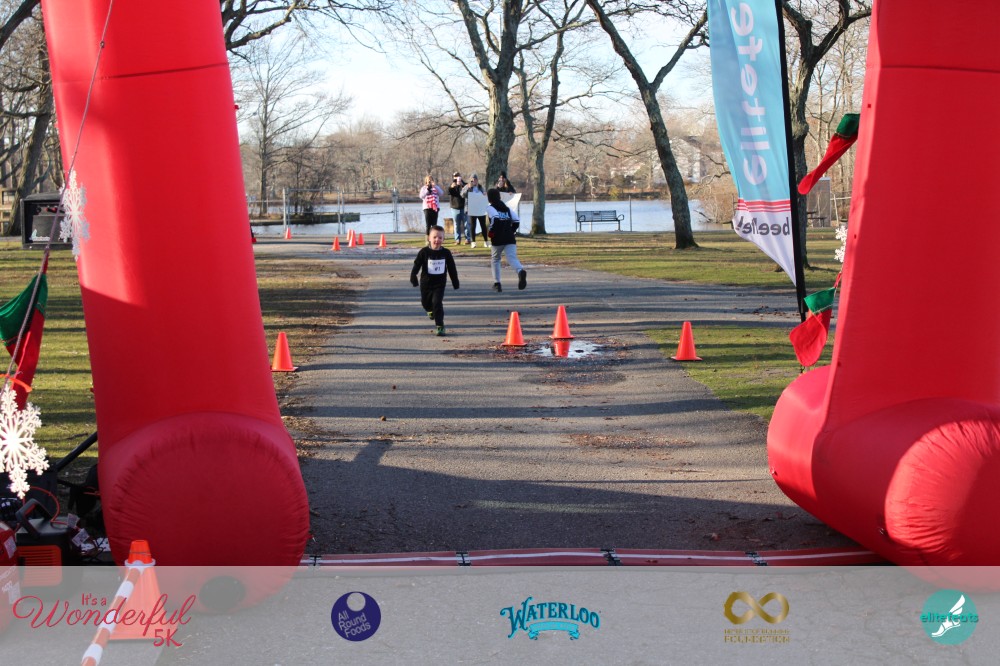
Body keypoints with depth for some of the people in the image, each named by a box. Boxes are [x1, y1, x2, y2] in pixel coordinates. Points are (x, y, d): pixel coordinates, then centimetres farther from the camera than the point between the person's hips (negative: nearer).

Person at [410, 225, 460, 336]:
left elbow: (452, 268, 5)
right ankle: (431, 310, 56)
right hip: (426, 283, 1)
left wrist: (455, 282, 9)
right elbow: (417, 265, -12)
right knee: (425, 302, 20)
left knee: (437, 303, -15)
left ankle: (440, 326, -9)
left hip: (440, 284, -1)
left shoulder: (446, 253, -5)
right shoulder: (424, 252, -11)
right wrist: (413, 277, -25)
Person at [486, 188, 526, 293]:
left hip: (497, 239, -3)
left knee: (495, 259, 18)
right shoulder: (506, 208, 20)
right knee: (512, 258, -11)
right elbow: (516, 221, 13)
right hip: (510, 238, 3)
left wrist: (491, 232, -9)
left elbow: (495, 218, -18)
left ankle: (497, 284, 18)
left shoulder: (490, 208, 2)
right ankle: (520, 271, -43)